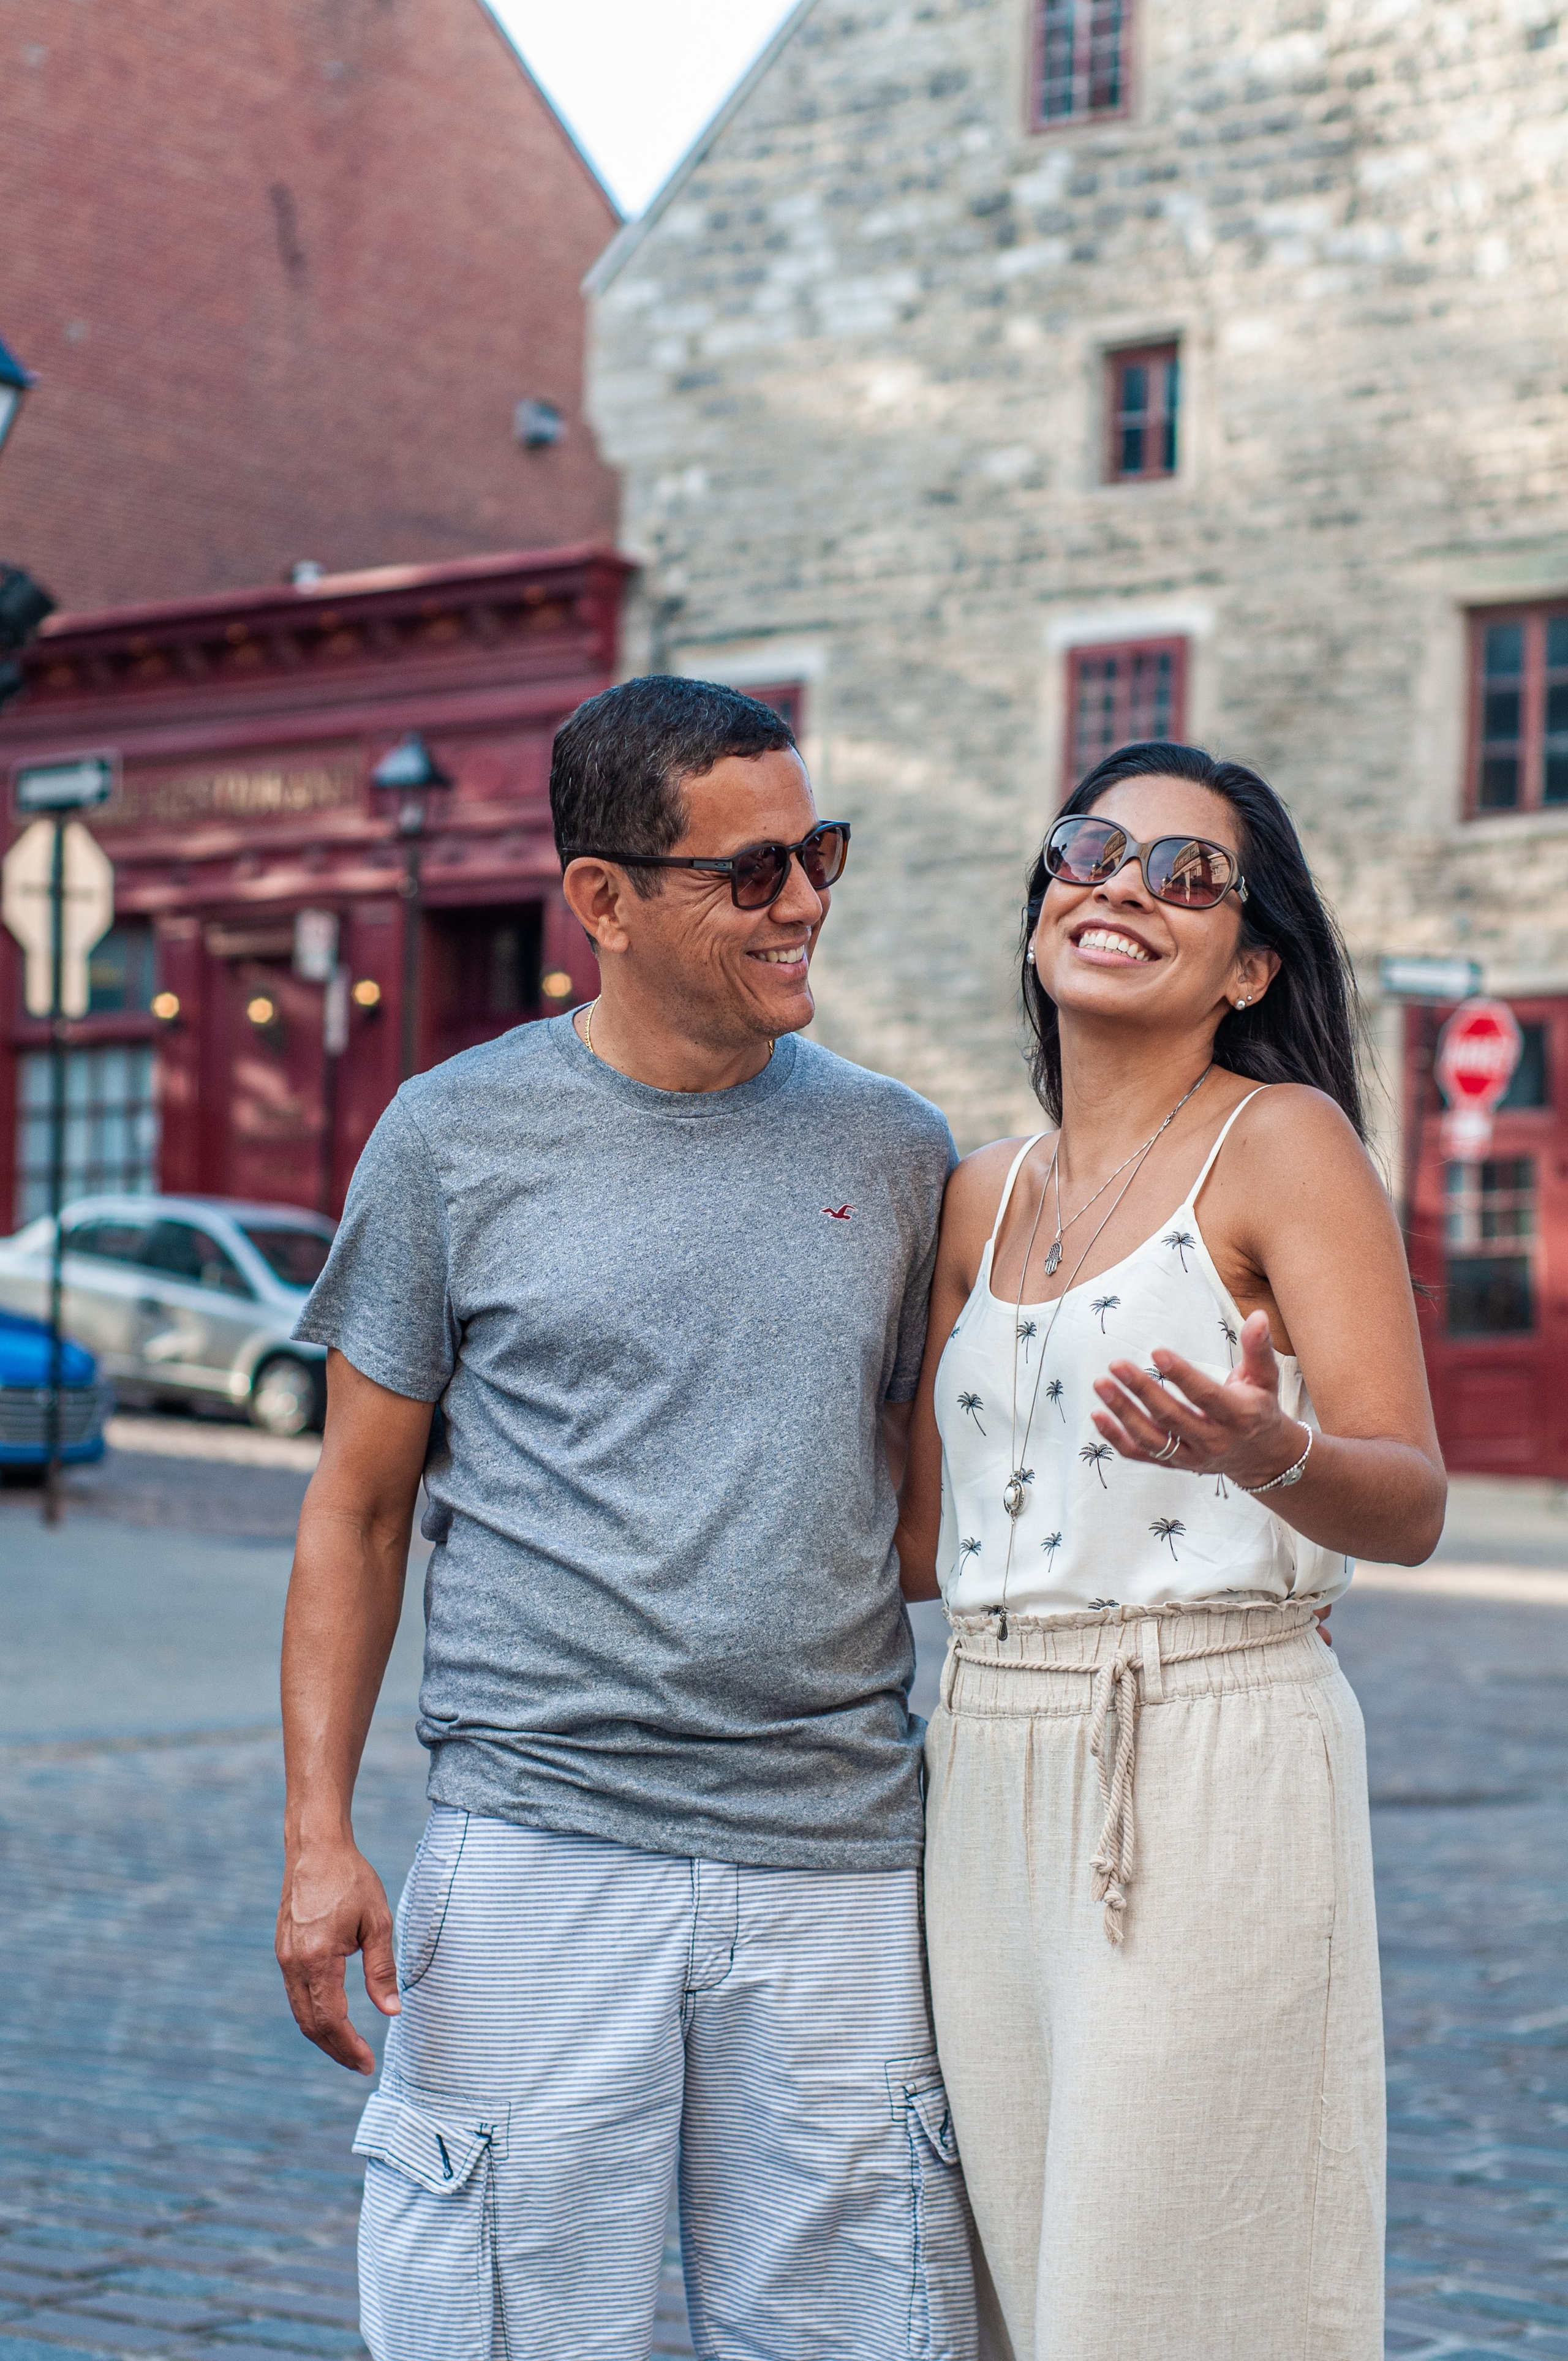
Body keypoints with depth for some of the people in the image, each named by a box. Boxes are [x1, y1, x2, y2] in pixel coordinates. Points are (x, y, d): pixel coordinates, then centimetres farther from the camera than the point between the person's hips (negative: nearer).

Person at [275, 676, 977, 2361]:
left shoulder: (893, 1150, 9)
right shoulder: (456, 1136, 2)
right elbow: (357, 1507, 6)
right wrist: (318, 1834, -3)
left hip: (838, 1855, 2)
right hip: (538, 1839, -2)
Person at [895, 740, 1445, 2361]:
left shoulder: (1283, 1140, -4)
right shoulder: (983, 1196, 14)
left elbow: (1410, 1503, -14)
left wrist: (1265, 1452, -32)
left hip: (1208, 1774, -6)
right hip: (991, 1775, 6)